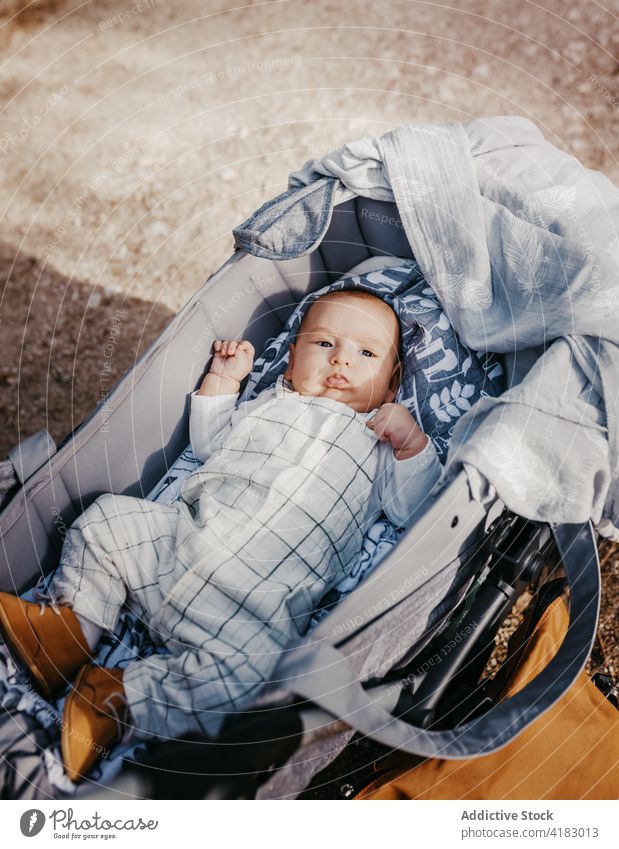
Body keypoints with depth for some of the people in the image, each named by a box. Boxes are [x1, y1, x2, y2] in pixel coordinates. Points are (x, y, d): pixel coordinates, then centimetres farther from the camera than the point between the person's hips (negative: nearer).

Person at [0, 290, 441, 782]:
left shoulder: (383, 440, 14)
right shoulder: (271, 403, 24)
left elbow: (409, 510, 4)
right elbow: (208, 443, 31)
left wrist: (412, 444, -9)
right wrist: (223, 379, 24)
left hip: (260, 606, -5)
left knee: (247, 667, -31)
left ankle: (115, 701, -18)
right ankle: (71, 625, 1)